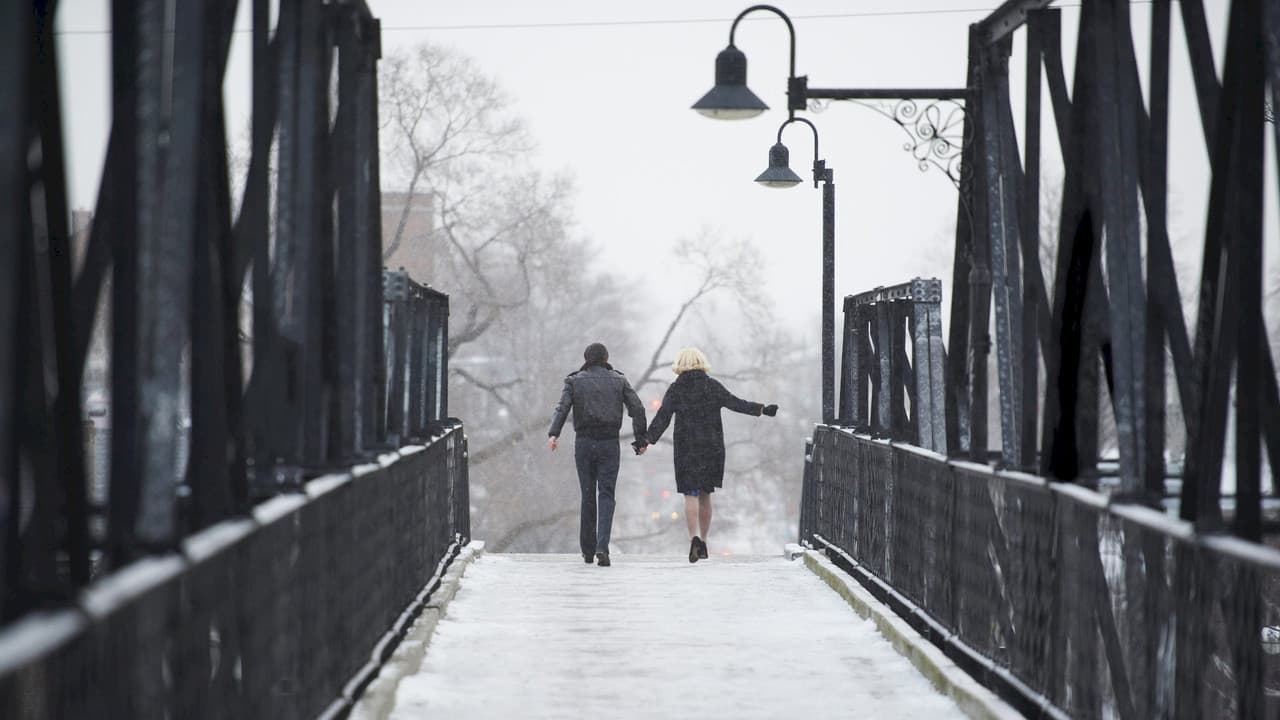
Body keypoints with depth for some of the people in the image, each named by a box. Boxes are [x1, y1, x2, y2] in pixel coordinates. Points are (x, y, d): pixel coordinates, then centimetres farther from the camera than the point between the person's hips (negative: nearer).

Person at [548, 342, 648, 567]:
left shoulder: (575, 381, 6)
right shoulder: (618, 381, 7)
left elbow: (562, 407, -10)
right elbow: (637, 409, -1)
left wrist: (553, 434, -21)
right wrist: (641, 440, 2)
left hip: (584, 442, 1)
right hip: (609, 443, -1)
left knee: (588, 495, 11)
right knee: (606, 494, -1)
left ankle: (588, 550, 16)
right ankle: (602, 547, -20)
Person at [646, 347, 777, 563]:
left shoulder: (676, 389, -2)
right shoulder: (712, 386, 2)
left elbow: (662, 418, -9)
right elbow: (735, 404, -4)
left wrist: (648, 439, -12)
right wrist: (762, 410, 1)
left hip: (686, 448, -2)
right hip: (712, 447, 2)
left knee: (691, 495, -4)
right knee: (705, 494, 14)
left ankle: (694, 537, -26)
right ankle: (702, 543, 18)